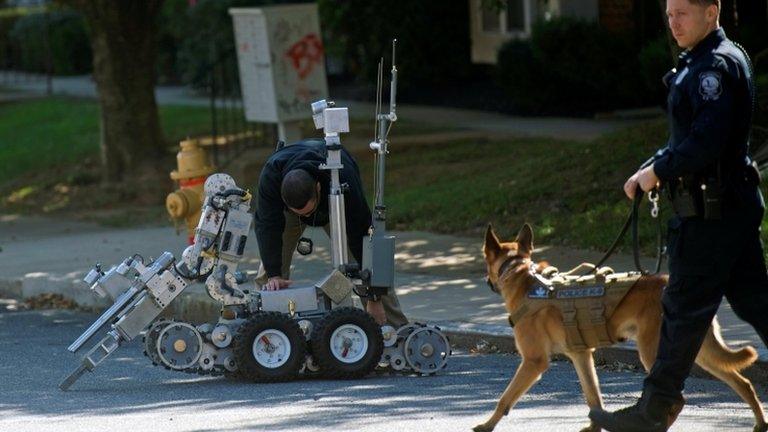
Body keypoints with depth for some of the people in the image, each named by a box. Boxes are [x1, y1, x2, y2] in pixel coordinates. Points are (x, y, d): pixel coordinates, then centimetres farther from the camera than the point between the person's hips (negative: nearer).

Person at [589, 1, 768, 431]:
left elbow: (706, 142, -25)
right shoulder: (706, 63, 16)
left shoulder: (716, 65, -16)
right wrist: (651, 170, 15)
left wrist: (658, 172, -13)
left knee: (685, 310, -2)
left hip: (710, 213, -10)